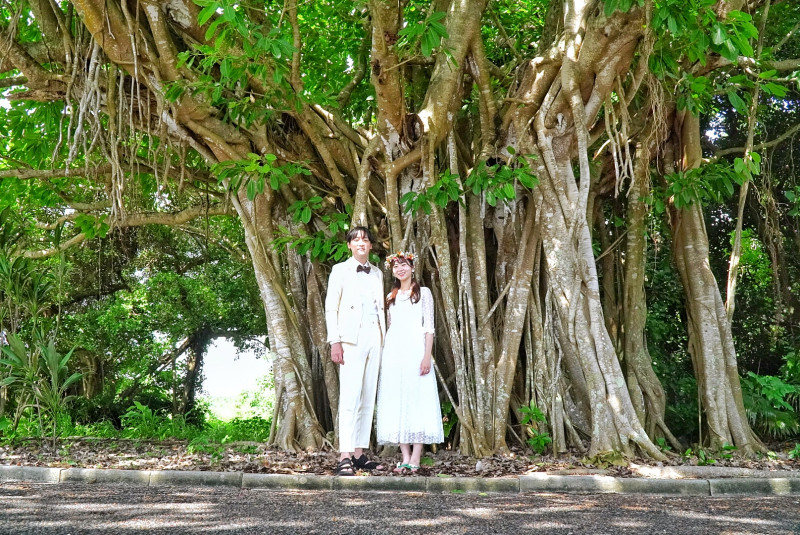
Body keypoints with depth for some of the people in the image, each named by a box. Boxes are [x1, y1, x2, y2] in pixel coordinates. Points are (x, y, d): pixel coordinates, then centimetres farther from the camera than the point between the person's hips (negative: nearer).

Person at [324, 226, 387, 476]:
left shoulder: (377, 273, 19)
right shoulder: (340, 270, 5)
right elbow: (330, 308, 0)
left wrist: (384, 340, 12)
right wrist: (334, 342, -10)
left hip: (374, 337, 5)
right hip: (352, 338, -5)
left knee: (368, 398, 5)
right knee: (350, 397, -13)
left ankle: (359, 454, 10)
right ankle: (344, 458, -15)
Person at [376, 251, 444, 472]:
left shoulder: (423, 293, 5)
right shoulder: (391, 297, 17)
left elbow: (429, 327, -1)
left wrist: (427, 356, -12)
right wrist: (384, 357, 9)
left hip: (415, 351, -4)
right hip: (393, 352, 5)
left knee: (417, 399, -7)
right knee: (396, 403, 0)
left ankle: (416, 458, -6)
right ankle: (405, 457, 3)